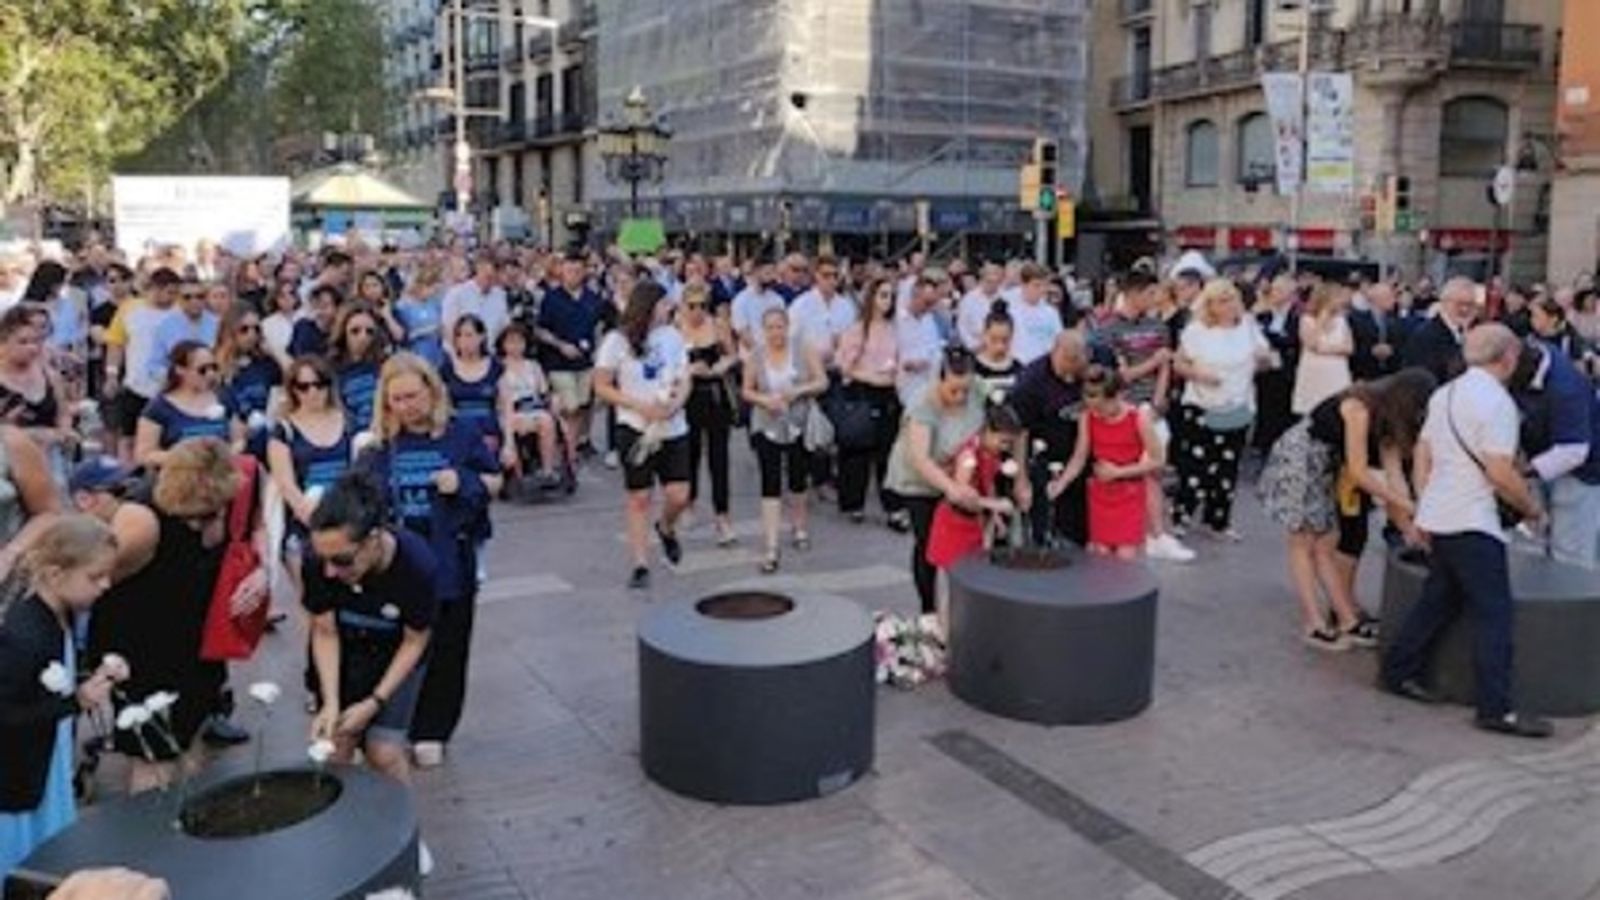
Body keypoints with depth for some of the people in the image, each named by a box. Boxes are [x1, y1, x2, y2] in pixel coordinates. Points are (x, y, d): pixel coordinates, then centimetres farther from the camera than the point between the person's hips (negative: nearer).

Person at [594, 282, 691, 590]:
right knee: (639, 498, 3)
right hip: (636, 430, -3)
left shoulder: (672, 336, 6)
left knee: (679, 496, -4)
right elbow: (601, 387, -4)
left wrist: (675, 404, -12)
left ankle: (666, 529, 31)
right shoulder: (617, 340, -5)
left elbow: (684, 380, 9)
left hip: (673, 428, 3)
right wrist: (639, 406, -15)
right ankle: (640, 565, 13)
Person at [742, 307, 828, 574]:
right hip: (767, 428, -1)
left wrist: (799, 391, -18)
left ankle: (799, 528, 39)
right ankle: (771, 548, -8)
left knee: (798, 480, 14)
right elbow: (747, 391, 5)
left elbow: (822, 382, -2)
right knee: (770, 484, -7)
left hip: (799, 426, 1)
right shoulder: (756, 356, -2)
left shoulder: (804, 350, -4)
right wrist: (764, 399, -15)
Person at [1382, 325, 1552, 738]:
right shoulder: (1497, 402, -13)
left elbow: (1422, 458, 16)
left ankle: (1400, 671, 25)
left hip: (1437, 517, 8)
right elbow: (1500, 473, -17)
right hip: (1472, 524, -8)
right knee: (1495, 612, -3)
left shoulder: (1444, 395, 12)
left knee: (1439, 598, 20)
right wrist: (1531, 508, -1)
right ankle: (1496, 708, -2)